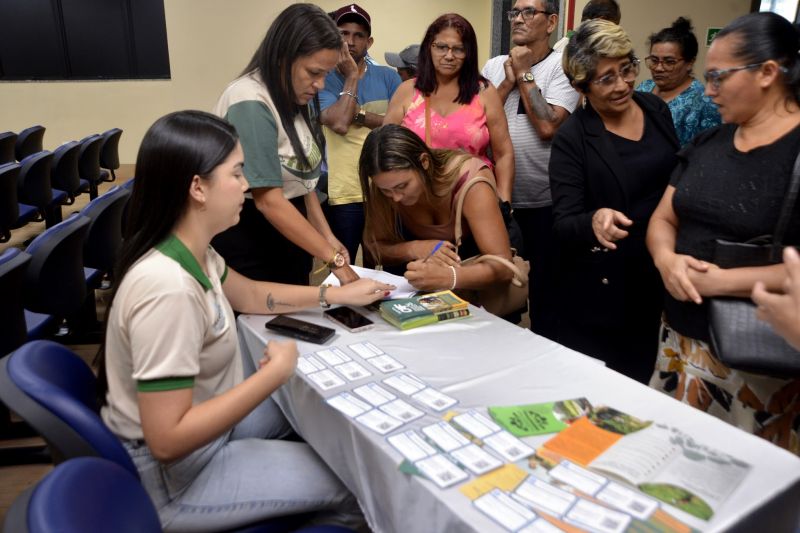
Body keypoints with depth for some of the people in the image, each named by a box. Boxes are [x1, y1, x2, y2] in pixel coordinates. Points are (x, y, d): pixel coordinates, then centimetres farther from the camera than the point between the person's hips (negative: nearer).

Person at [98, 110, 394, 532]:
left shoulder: (191, 252, -6)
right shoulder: (168, 287, -34)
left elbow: (250, 295, 14)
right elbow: (168, 440, -32)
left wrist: (335, 295, 11)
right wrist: (276, 372, -28)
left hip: (193, 421, 9)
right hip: (171, 476, -8)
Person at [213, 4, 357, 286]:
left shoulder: (296, 98, 3)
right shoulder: (251, 103, -22)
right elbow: (269, 201, -26)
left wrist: (327, 236, 1)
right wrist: (334, 260, -26)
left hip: (290, 234, 8)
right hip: (247, 239, -8)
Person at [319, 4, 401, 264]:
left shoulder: (388, 76, 8)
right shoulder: (323, 80, 1)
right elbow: (339, 123, -16)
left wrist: (359, 114, -11)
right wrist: (352, 77, -8)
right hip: (342, 194, -2)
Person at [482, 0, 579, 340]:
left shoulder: (562, 67, -6)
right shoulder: (494, 66, 8)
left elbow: (547, 127, -19)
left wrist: (524, 75, -11)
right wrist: (508, 82, -8)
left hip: (543, 202, -4)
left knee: (544, 291, 8)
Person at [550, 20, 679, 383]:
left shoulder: (656, 108, 0)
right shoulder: (572, 138, -16)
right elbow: (562, 226, -19)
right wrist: (593, 221, -40)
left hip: (661, 276, 5)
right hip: (601, 291, -5)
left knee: (639, 387, 20)